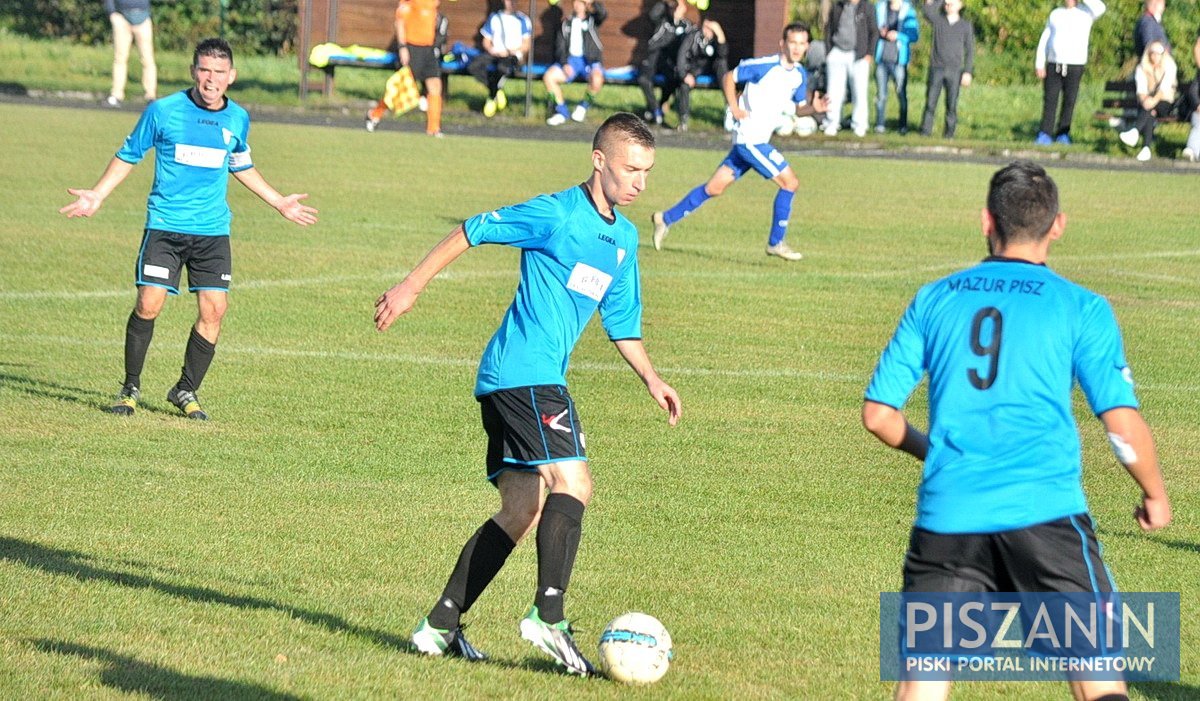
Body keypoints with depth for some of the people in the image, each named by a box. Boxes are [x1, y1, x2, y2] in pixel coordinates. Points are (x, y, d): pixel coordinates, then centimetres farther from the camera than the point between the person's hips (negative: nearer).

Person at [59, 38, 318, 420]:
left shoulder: (238, 119, 7)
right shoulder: (163, 111, -4)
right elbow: (129, 156, 7)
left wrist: (280, 203, 30)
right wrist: (96, 196, -2)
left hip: (213, 230, 3)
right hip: (165, 226, -3)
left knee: (214, 309, -5)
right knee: (148, 305, -12)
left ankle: (186, 390, 13)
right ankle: (130, 388, 6)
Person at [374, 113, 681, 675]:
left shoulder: (624, 238, 18)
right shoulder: (557, 213, -8)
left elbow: (621, 322, 26)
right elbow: (471, 231, -4)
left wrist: (651, 379, 14)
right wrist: (412, 286, -4)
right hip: (526, 371, -9)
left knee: (522, 511, 8)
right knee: (572, 482, -18)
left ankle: (440, 627, 10)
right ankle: (548, 616, -23)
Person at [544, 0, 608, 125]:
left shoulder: (592, 19, 11)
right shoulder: (566, 23, 16)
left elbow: (603, 13, -13)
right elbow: (560, 47, 7)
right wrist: (565, 64, -10)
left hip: (590, 61, -3)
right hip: (570, 60, 3)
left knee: (596, 79, -35)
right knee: (548, 77, -22)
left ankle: (584, 106, -6)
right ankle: (561, 111, -7)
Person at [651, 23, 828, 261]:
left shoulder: (800, 75, 8)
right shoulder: (765, 66, -14)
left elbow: (798, 108, 16)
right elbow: (729, 77, -4)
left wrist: (813, 108, -6)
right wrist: (734, 108, -13)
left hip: (759, 140, 8)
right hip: (749, 139, -8)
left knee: (714, 188, 12)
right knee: (790, 182, -10)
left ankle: (666, 219, 24)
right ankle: (776, 243, 0)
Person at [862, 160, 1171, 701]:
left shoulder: (934, 300, 10)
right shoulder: (1080, 308, 1)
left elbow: (879, 415, 10)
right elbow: (1122, 424, -3)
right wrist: (1155, 496, 14)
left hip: (947, 516, 3)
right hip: (1045, 514, -2)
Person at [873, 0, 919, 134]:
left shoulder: (908, 11, -1)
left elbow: (914, 35, -4)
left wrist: (898, 36, -20)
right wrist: (879, 32, -8)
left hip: (899, 59, -2)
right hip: (882, 59, 2)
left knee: (901, 93, -1)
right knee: (881, 94, 0)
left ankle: (903, 126, 5)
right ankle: (879, 125, 4)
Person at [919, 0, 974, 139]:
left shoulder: (966, 25, 6)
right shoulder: (938, 20, 7)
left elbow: (969, 51, 4)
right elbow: (928, 12, -17)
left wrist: (968, 72, -4)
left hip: (954, 71, 0)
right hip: (936, 69, 0)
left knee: (952, 105, 0)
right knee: (930, 102, -3)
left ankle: (950, 133, 6)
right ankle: (925, 131, -1)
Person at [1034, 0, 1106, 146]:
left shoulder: (1085, 12, 3)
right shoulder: (1056, 14, 13)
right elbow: (1044, 40, 12)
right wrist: (1039, 64, 2)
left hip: (1075, 65, -2)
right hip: (1054, 64, 2)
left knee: (1069, 101, 0)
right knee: (1049, 100, -3)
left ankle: (1063, 134, 11)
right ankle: (1045, 135, -3)